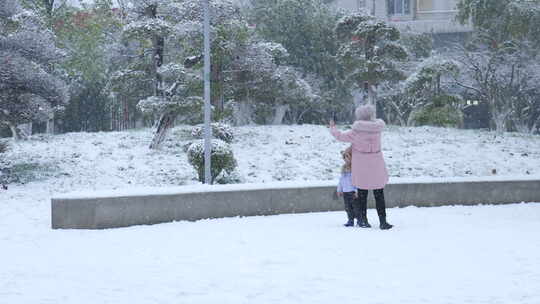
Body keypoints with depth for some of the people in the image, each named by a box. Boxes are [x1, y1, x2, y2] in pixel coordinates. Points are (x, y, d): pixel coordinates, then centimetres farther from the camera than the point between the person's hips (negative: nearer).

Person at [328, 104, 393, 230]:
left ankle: (363, 220, 18)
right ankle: (383, 221, 3)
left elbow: (340, 136, -2)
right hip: (377, 169, 1)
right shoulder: (377, 129, -7)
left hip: (361, 170, -1)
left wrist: (332, 128, 16)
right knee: (379, 196, 7)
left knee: (362, 195, 14)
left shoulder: (356, 132, -13)